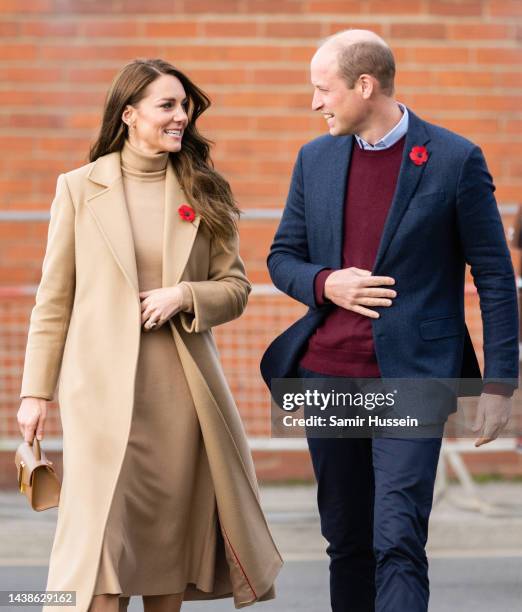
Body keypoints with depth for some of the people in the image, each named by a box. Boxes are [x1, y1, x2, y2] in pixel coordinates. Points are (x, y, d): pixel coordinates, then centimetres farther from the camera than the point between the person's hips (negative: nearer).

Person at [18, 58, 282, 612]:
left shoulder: (204, 192, 9)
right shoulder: (80, 188, 3)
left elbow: (235, 287, 10)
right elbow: (53, 299, 4)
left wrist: (184, 295, -10)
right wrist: (36, 391, 1)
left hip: (182, 391, 3)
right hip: (104, 390, -3)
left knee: (172, 537, 8)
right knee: (102, 540, -9)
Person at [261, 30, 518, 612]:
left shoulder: (455, 159, -5)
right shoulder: (315, 159, 9)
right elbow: (282, 258, 16)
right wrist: (325, 284, -7)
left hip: (410, 378, -5)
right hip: (328, 373, 5)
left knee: (398, 543, -13)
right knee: (347, 541, 12)